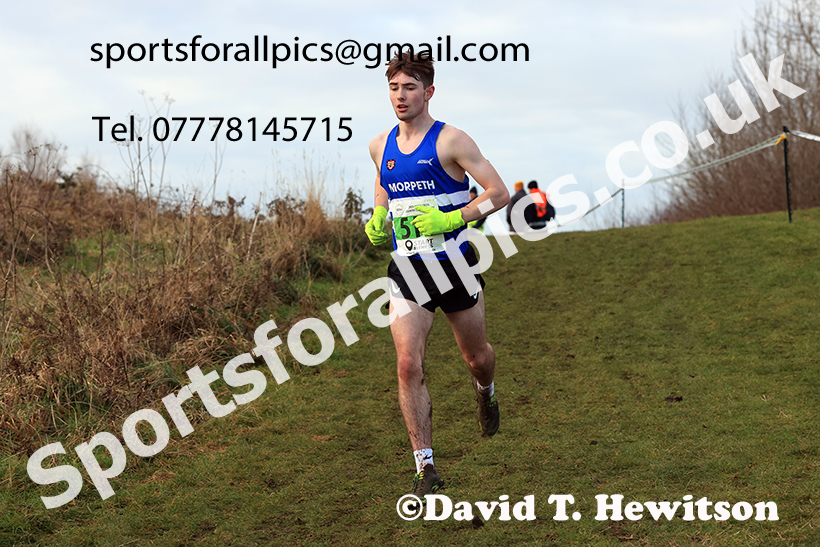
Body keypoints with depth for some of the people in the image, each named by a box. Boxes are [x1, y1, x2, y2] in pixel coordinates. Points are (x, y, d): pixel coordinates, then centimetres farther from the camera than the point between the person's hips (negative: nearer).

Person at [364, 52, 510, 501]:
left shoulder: (450, 141, -9)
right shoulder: (380, 147, 8)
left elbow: (499, 192, -10)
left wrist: (452, 219, -22)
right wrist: (376, 225, 4)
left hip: (454, 264, -3)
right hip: (406, 268, 3)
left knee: (476, 357, 14)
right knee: (408, 364, -12)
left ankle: (485, 392, 53)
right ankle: (425, 466, -5)